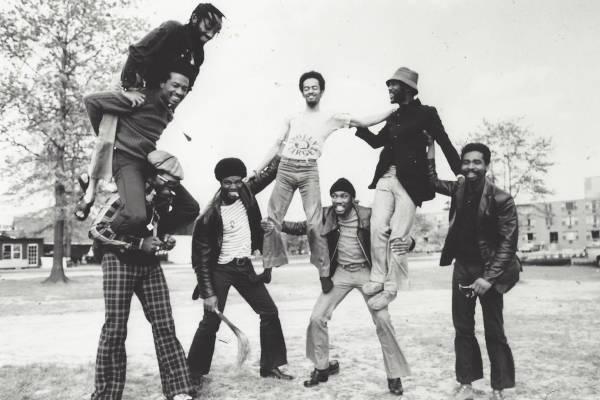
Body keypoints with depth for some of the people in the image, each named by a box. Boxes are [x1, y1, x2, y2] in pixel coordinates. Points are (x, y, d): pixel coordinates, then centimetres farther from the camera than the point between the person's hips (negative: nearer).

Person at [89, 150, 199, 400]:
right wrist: (137, 243, -22)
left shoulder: (166, 201, 1)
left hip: (150, 264, 5)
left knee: (164, 326, -1)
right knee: (115, 329, -4)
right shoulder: (127, 196, -17)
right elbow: (95, 230, -17)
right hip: (119, 261, -5)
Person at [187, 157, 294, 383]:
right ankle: (194, 373, 10)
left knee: (269, 312, 6)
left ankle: (270, 366, 18)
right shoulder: (211, 216, -19)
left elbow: (270, 173, 3)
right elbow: (201, 258, -16)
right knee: (211, 322, -6)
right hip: (220, 270, -5)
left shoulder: (246, 192, -6)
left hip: (245, 266, 6)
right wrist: (208, 292, -17)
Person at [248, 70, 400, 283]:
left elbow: (367, 121, 2)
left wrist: (394, 109, -8)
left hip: (309, 171, -3)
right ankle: (268, 268, 13)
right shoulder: (292, 118, 17)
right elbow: (277, 146, 16)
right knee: (272, 219, 1)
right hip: (285, 169, 3)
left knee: (314, 223, -10)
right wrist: (256, 171, 10)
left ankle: (324, 272, -2)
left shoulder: (330, 118, 8)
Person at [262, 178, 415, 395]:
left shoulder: (367, 215, -19)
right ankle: (322, 367, 21)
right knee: (317, 318, -1)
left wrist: (408, 243, -36)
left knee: (383, 320, -9)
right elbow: (303, 227, 5)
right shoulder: (326, 215, -11)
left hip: (367, 272, -3)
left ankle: (394, 375, 9)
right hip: (340, 273, 3)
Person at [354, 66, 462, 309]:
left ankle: (391, 288, 4)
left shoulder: (425, 114, 0)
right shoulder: (394, 117, 18)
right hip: (386, 178, 5)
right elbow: (377, 141, 24)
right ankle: (377, 279, 4)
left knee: (397, 236, -6)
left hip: (409, 182, -5)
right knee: (378, 227, -7)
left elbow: (446, 145, -2)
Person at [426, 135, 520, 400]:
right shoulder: (459, 188, 0)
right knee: (462, 329, 9)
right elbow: (432, 181, 16)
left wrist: (489, 277, -21)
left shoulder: (501, 199, -15)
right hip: (462, 268, 5)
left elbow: (508, 243, -15)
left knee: (494, 333, 4)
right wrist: (430, 148, 6)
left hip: (489, 270, -5)